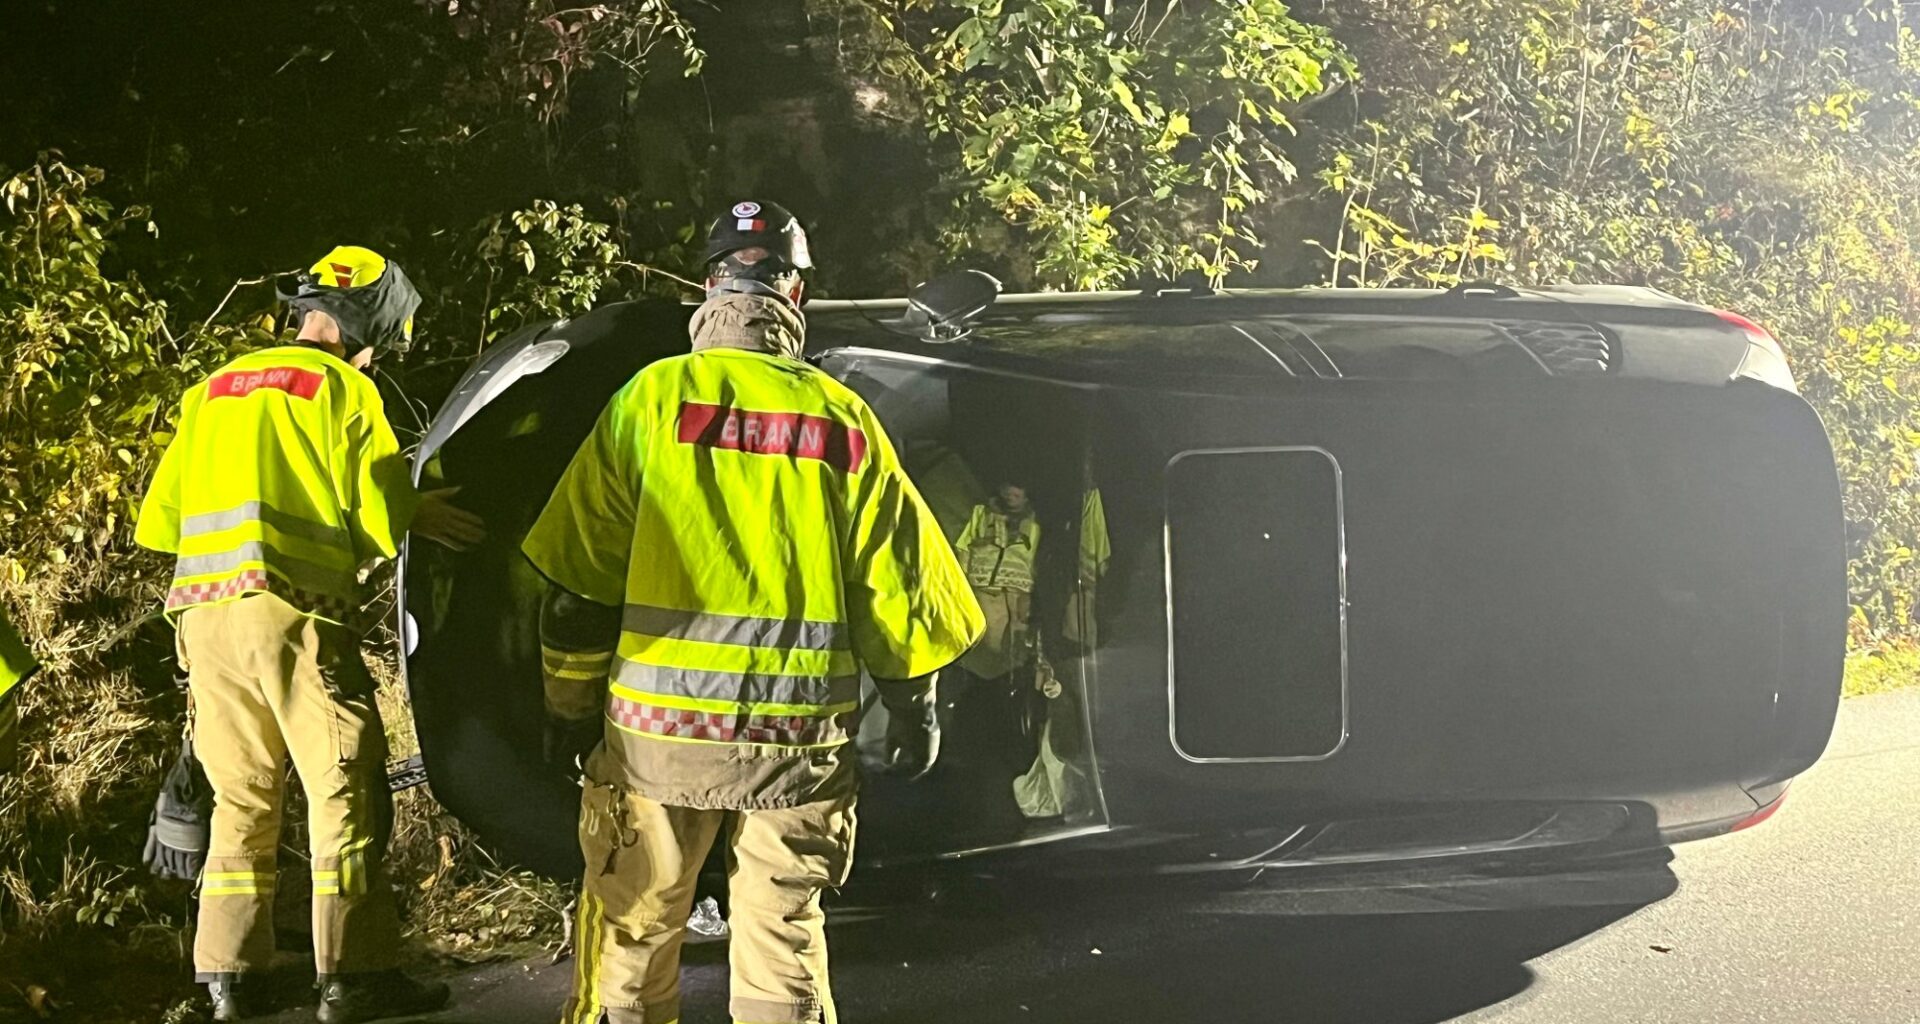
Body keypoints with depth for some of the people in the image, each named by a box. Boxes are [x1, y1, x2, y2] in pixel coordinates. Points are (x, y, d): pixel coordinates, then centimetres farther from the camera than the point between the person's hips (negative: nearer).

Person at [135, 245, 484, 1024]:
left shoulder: (214, 388, 19)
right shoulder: (342, 387, -1)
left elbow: (160, 518, 17)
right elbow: (378, 517, -7)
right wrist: (416, 517, 14)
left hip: (203, 615, 7)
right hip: (293, 612, -7)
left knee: (241, 799, 14)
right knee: (346, 791, -1)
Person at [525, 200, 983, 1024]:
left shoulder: (652, 398, -5)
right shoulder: (843, 419, 1)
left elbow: (580, 581, -4)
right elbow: (893, 585, 5)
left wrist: (569, 705, 8)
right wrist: (914, 707, 18)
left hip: (660, 727, -1)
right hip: (799, 737, 1)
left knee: (631, 933, 11)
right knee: (784, 941, 9)